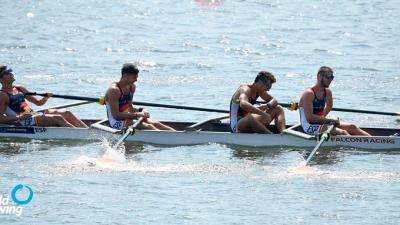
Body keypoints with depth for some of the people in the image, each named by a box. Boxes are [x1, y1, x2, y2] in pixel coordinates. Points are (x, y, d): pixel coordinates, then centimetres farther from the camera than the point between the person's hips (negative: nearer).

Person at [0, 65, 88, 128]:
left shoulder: (20, 89, 20)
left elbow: (38, 102, 22)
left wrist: (46, 97, -1)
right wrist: (19, 117, -24)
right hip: (24, 122, -9)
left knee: (66, 114, -6)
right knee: (58, 118, -23)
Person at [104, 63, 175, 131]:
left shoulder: (132, 87, 8)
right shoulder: (114, 90, -20)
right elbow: (116, 115, -24)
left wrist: (140, 111, -3)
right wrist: (137, 115, -24)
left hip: (127, 118, 9)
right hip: (117, 123, -9)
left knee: (156, 124, -8)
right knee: (148, 126, -25)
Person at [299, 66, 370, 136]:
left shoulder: (327, 92, 7)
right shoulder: (309, 93, -19)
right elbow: (309, 118, -24)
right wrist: (330, 120, -21)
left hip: (321, 123, 9)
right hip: (310, 127, -9)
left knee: (352, 127, -5)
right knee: (342, 133, -25)